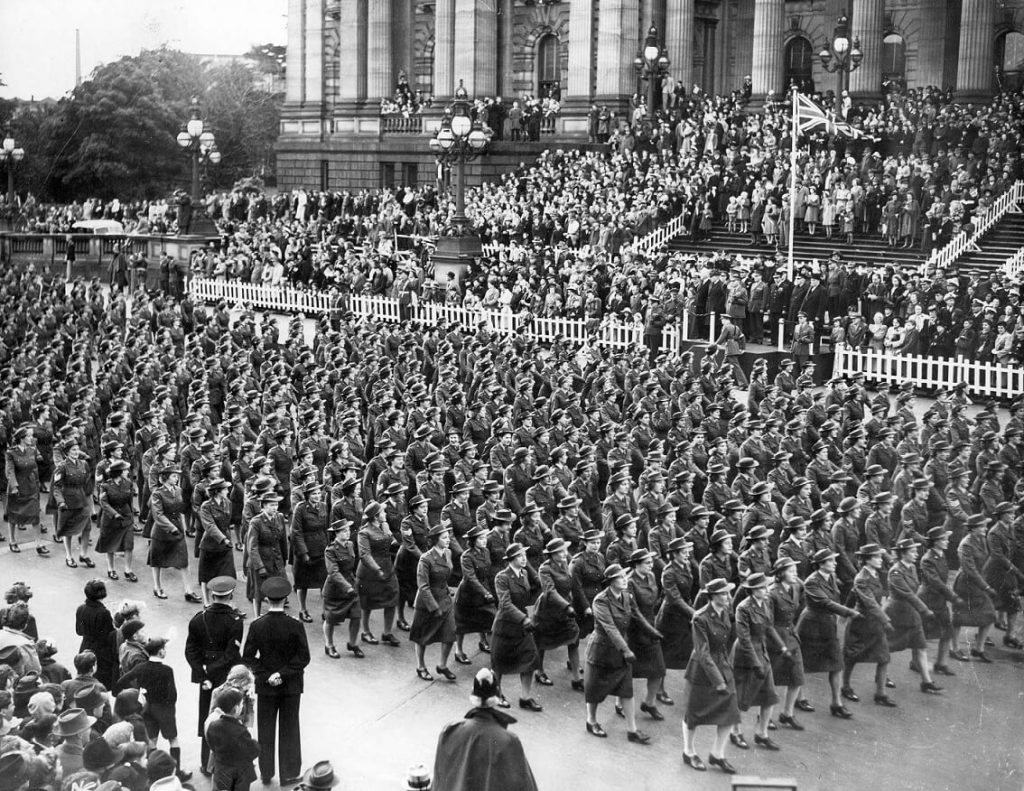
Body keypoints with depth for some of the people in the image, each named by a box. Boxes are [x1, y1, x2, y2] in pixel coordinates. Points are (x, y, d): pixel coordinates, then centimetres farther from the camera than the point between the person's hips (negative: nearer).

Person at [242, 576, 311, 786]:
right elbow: (303, 657, -15)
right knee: (289, 729, 12)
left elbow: (248, 658, -10)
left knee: (265, 730, 15)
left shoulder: (257, 626, -13)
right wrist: (284, 673, -11)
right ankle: (289, 773, 18)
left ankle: (266, 773, 23)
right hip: (291, 686, -1)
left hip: (266, 686, 1)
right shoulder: (295, 626, -16)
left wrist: (266, 676, -8)